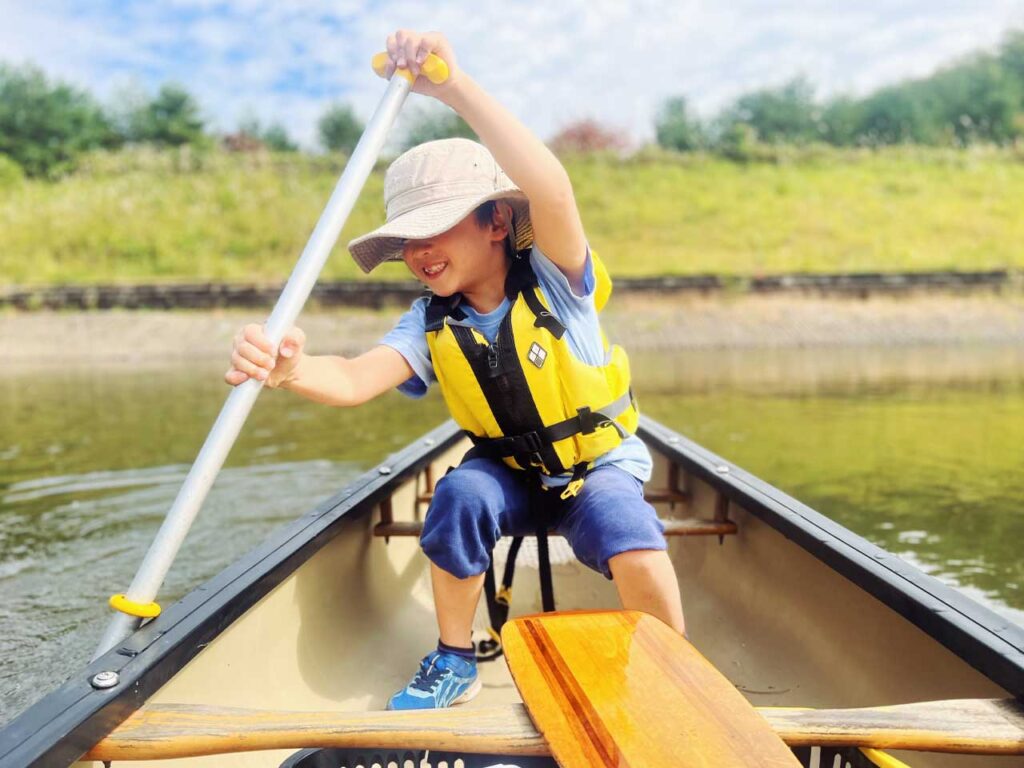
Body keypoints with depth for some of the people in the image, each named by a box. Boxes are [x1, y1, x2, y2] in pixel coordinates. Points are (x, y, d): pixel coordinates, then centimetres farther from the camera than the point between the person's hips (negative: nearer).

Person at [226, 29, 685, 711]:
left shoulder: (553, 280, -19)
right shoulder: (432, 324, -10)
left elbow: (551, 192, -41)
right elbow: (355, 379, -27)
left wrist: (456, 86, -50)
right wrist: (289, 369, -50)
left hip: (600, 464, -3)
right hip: (509, 471, 3)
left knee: (636, 554, -30)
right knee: (461, 495, -28)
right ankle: (454, 663, -5)